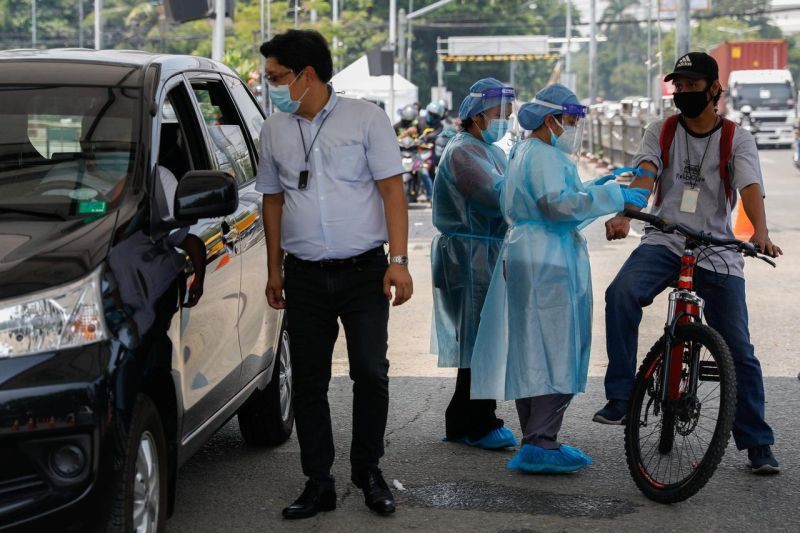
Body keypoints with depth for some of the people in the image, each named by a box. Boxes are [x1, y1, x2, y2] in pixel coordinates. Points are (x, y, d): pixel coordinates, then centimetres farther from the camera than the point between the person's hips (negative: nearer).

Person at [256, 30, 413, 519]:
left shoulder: (365, 118, -3)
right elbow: (273, 199, 15)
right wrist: (274, 269, 12)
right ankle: (319, 483, 13)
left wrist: (399, 262, -12)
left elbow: (392, 189, -5)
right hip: (304, 276, 3)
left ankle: (369, 472, 17)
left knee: (371, 374, 0)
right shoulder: (275, 130, 8)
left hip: (363, 271, -3)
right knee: (309, 381, 5)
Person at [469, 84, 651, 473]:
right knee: (557, 356, -10)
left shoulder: (526, 152, 23)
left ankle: (535, 441, 18)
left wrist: (601, 184, 18)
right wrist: (613, 195, -21)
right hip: (546, 264, -11)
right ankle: (540, 445, -12)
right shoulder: (541, 154, -11)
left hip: (528, 260, 11)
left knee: (533, 354, 12)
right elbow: (559, 203, -24)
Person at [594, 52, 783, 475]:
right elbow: (644, 176, -11)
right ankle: (620, 398, -24)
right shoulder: (661, 132, 6)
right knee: (622, 294, -30)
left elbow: (750, 187, -15)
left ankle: (758, 444, 12)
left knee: (739, 350, 0)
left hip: (716, 251, 0)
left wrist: (761, 232, -36)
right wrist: (624, 216, -32)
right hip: (664, 242, 1)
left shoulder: (736, 139, 2)